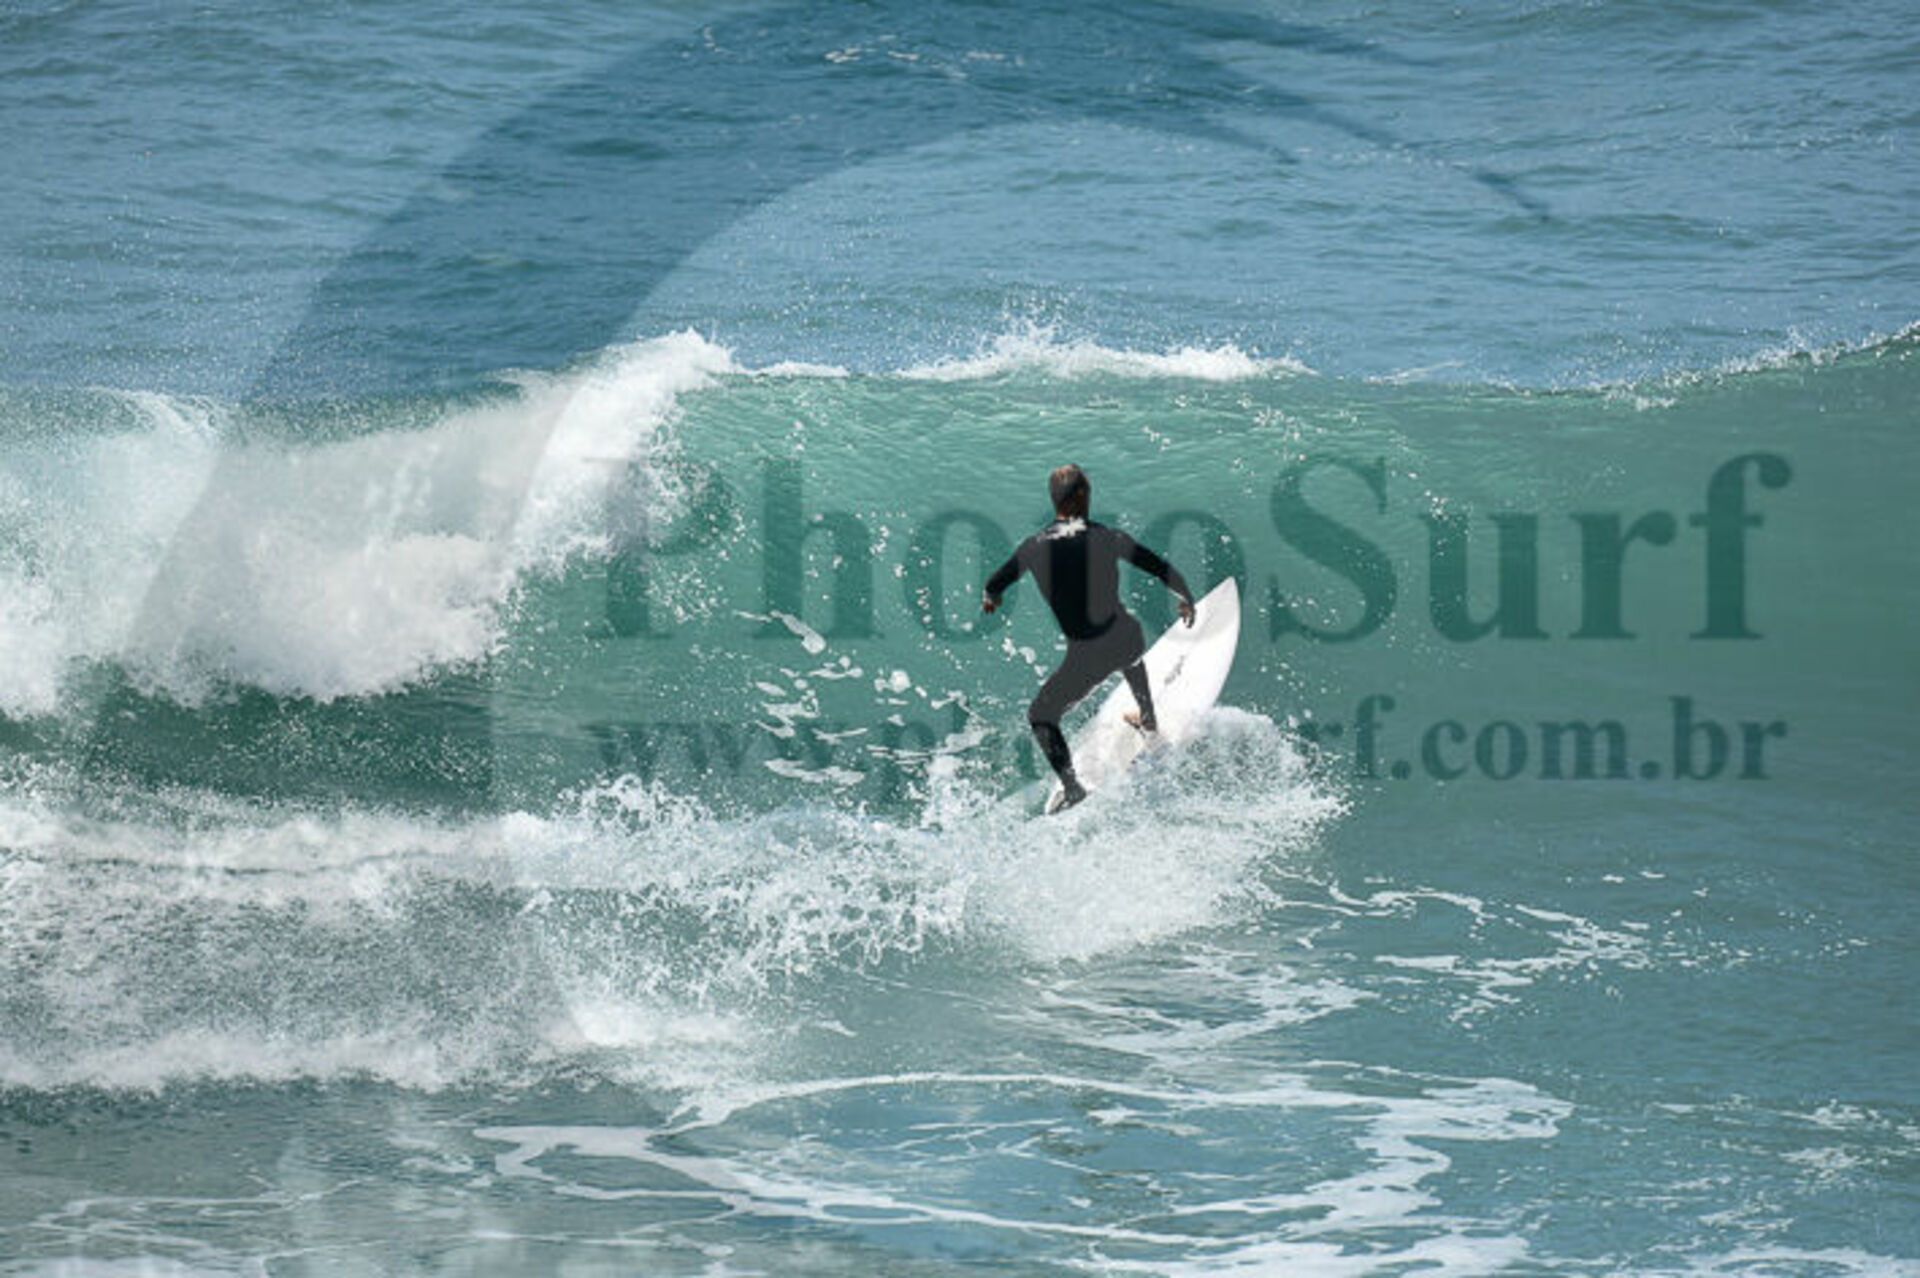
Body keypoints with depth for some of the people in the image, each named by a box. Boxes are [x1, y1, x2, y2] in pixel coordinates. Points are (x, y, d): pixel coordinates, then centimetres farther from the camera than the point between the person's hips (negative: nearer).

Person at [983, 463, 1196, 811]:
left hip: (1087, 658, -2)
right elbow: (1165, 571, -3)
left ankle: (1071, 786, 0)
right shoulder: (1107, 538, -7)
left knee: (1041, 716, 17)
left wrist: (991, 598, 33)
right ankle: (1149, 721, 59)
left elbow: (994, 586, 8)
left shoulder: (1035, 547, -6)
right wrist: (1187, 599, 17)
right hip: (1129, 639, 2)